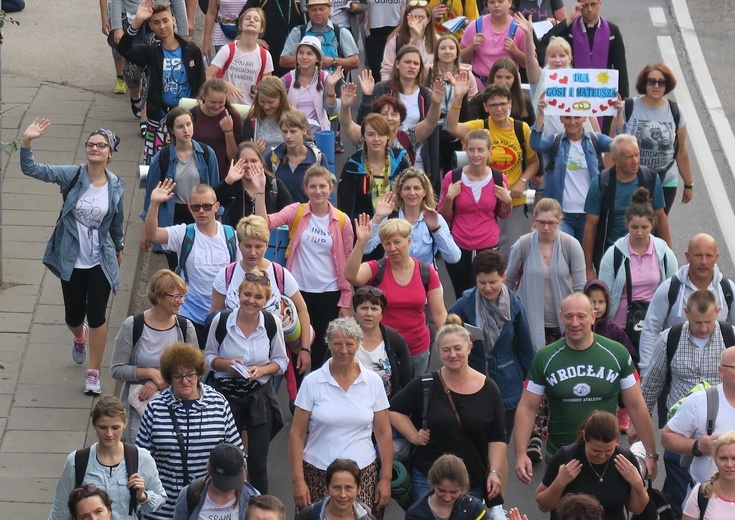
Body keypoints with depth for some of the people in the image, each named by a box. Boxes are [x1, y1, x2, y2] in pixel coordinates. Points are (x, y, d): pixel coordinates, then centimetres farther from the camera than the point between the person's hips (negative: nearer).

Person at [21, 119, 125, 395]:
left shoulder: (115, 186, -6)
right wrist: (26, 142, -34)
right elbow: (32, 169, -18)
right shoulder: (72, 175, -11)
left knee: (97, 316, -4)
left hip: (101, 261, 0)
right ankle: (79, 337, 50)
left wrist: (119, 248, 23)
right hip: (71, 260, 0)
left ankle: (93, 373, 12)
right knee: (73, 316, 11)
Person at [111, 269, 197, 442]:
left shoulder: (185, 328, 2)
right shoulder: (132, 326, -5)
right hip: (137, 403, -2)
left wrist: (160, 382, -12)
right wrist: (151, 372, -15)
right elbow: (116, 370, -5)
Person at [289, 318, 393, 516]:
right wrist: (298, 481, -5)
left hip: (363, 474, 1)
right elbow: (297, 435, 0)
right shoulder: (312, 382, -2)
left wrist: (385, 479, 2)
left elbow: (383, 433, 6)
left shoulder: (373, 382, 2)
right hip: (317, 474, 0)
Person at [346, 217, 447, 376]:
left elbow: (439, 313, 1)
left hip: (418, 350, 2)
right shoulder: (376, 269, -7)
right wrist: (361, 242, -37)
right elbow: (351, 276, -28)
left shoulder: (427, 273, -1)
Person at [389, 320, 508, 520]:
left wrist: (495, 472, -6)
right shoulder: (425, 386, -4)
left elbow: (497, 437, 2)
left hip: (474, 482, 1)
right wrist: (414, 436, -5)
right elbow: (394, 410, 5)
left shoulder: (488, 389, 0)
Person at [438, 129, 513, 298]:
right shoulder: (452, 178, -5)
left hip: (488, 248, 0)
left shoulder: (499, 179, -2)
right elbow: (443, 216, 4)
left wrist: (508, 201, -6)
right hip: (458, 248, 0)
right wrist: (449, 198, -13)